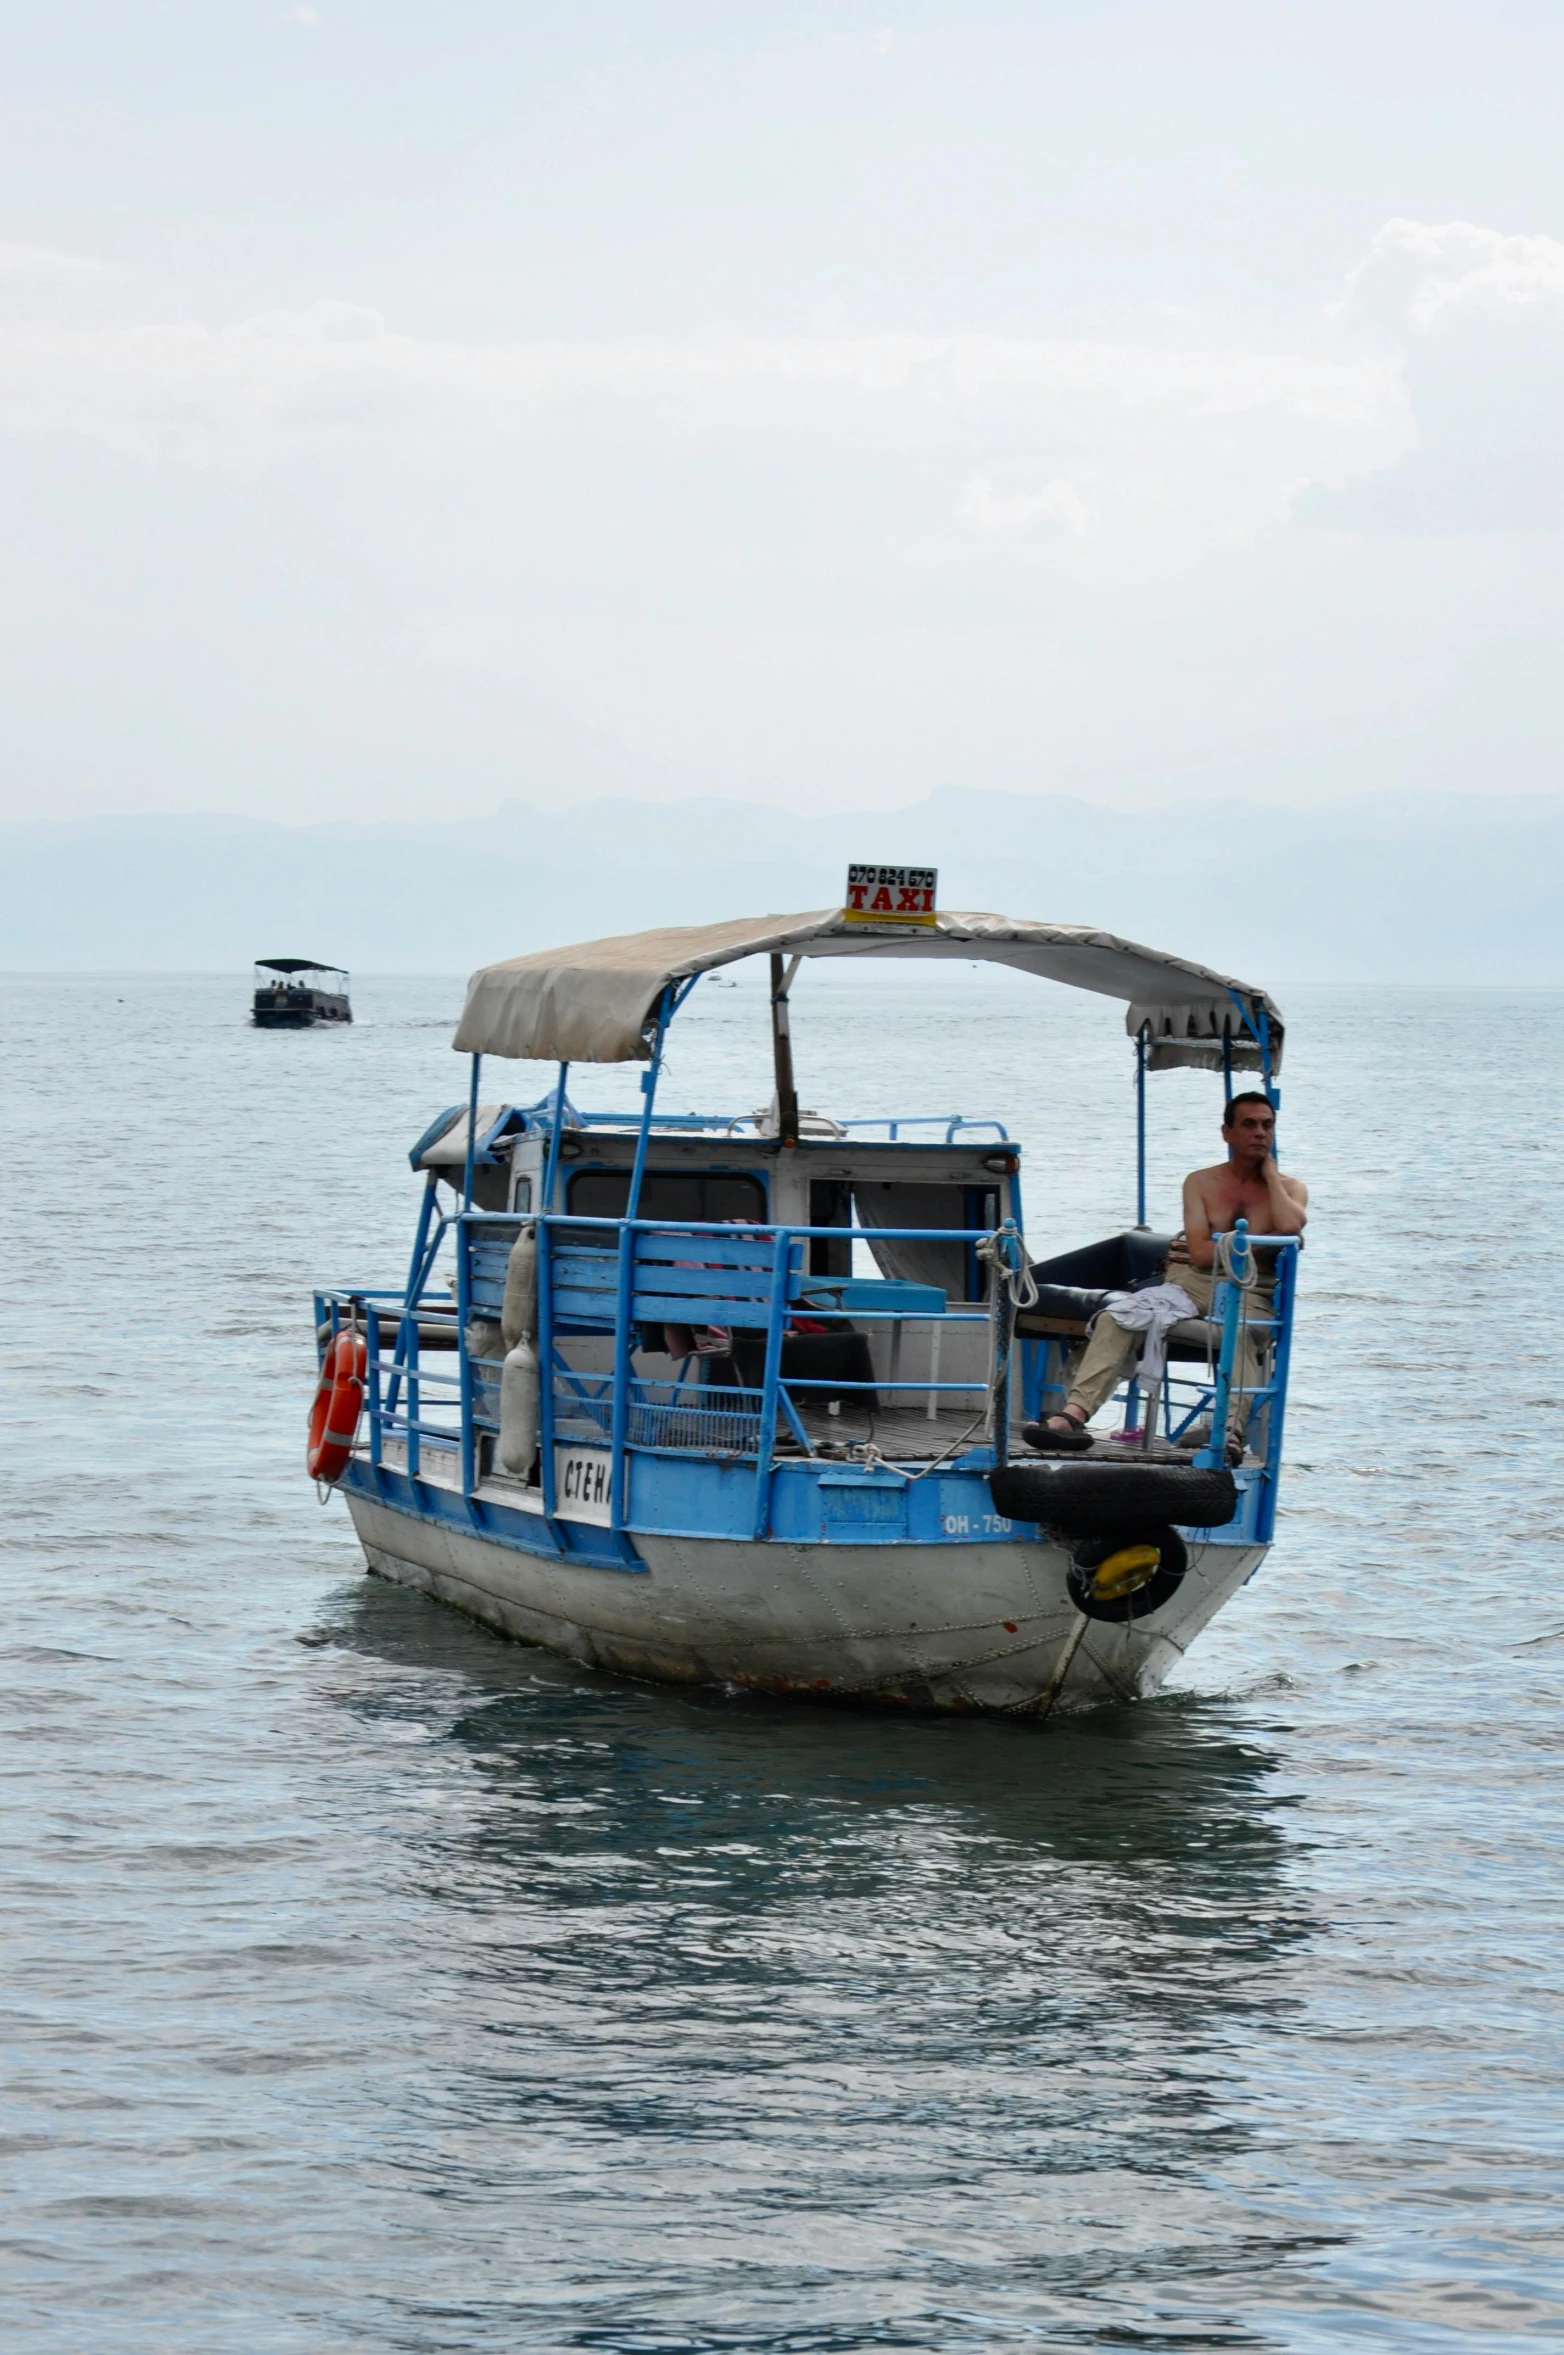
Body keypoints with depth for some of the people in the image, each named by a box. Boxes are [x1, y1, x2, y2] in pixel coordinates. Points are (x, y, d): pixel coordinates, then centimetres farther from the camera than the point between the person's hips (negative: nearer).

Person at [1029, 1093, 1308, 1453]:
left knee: (1241, 1332, -38)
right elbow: (1201, 1253, 0)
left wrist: (1269, 1172, 2)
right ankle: (1075, 1414, -36)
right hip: (1190, 1283, 2)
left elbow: (1290, 1227, -13)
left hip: (1248, 1292, -2)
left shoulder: (1290, 1189, 13)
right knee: (1116, 1318, -23)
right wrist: (1254, 1245, -4)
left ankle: (1231, 1428, -58)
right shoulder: (1200, 1183, 14)